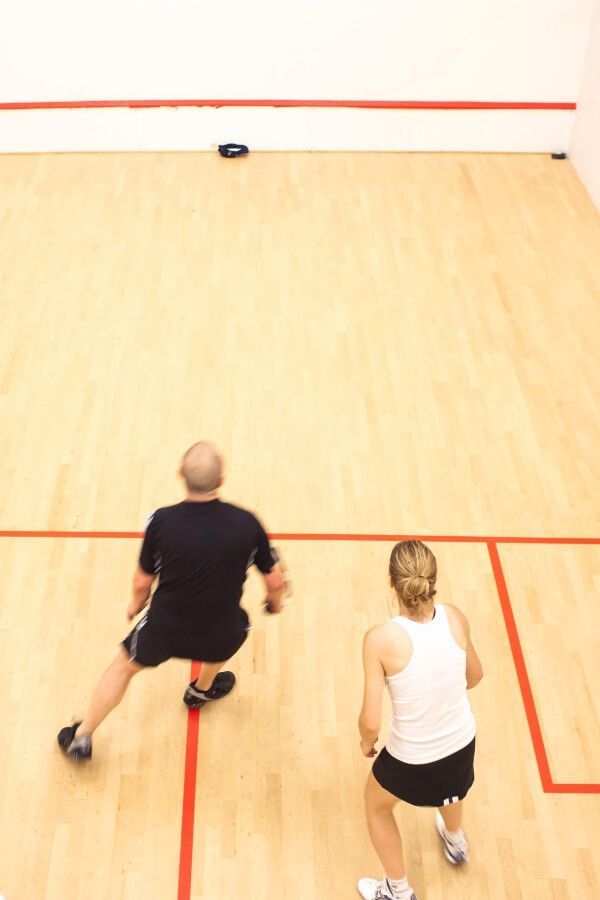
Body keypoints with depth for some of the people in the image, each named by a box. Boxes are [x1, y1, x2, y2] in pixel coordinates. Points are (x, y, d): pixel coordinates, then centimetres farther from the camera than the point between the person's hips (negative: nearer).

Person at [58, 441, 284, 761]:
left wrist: (136, 603, 19)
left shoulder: (161, 521, -18)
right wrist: (275, 601, 22)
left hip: (164, 630, 0)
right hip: (219, 640, 1)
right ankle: (202, 689, 59)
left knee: (123, 666, 29)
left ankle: (80, 737, 40)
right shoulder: (247, 524, -16)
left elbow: (143, 582, -4)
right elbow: (274, 580, -3)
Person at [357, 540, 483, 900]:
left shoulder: (381, 639, -30)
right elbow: (474, 676, 1)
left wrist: (367, 741, -1)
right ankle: (456, 843, 71)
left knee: (376, 805, 31)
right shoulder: (455, 618, -18)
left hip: (412, 760, -4)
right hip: (463, 745, 4)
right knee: (448, 783, 42)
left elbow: (371, 722, -24)